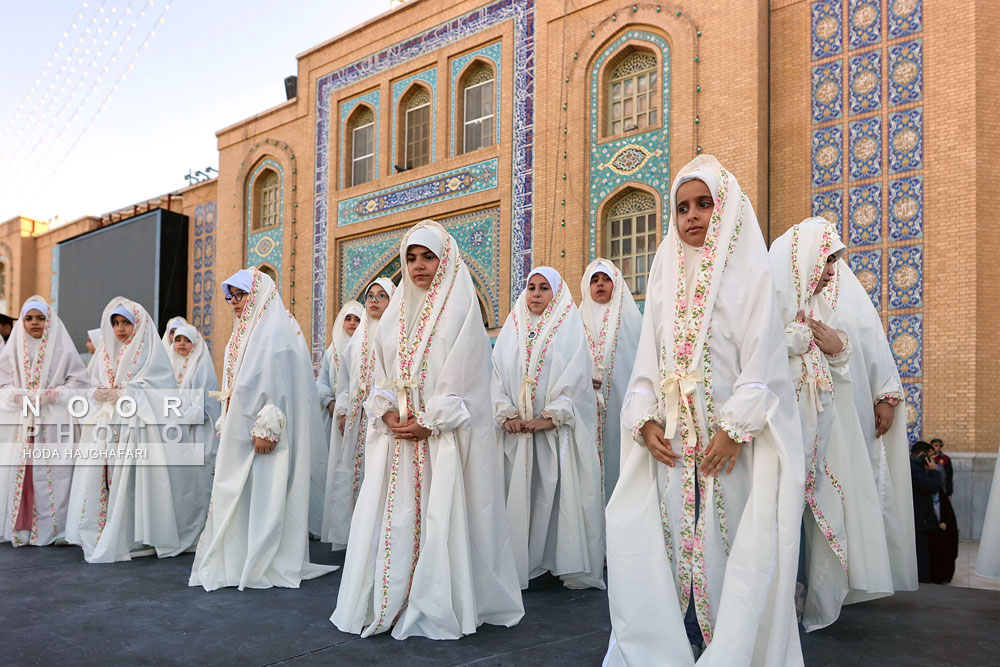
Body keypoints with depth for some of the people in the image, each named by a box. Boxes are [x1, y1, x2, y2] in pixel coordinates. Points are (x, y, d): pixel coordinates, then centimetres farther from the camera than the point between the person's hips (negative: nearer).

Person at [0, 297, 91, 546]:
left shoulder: (63, 348, 2)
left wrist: (52, 394, -11)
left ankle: (53, 528, 3)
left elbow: (80, 382, 1)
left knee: (53, 473, -4)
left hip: (54, 424, -3)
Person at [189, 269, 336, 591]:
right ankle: (234, 561, 19)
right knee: (234, 493, 11)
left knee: (263, 491, -3)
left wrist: (266, 428, -24)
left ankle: (266, 564, 6)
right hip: (238, 429, 9)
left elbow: (278, 383, -19)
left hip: (260, 431, -9)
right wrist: (225, 424, 18)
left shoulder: (273, 332, -11)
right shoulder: (242, 333, 17)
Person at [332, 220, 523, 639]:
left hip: (444, 436, -5)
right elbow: (382, 373, 14)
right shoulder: (396, 312, 15)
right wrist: (387, 413, -3)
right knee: (392, 515, 5)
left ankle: (437, 609, 6)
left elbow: (464, 377, -9)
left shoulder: (460, 309, -2)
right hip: (396, 433, 5)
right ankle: (386, 604, 14)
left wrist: (429, 422, -14)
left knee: (439, 517, -5)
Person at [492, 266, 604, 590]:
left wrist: (551, 417, -15)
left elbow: (576, 378, -5)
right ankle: (523, 564, 8)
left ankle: (569, 563, 3)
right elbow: (498, 376, 8)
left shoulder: (570, 329, 4)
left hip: (559, 428, -3)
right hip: (517, 430, 3)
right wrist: (507, 415, -7)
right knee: (520, 495, 1)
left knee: (561, 490, -5)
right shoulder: (512, 330, 15)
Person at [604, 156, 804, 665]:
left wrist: (734, 429, -16)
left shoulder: (749, 272, 1)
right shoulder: (665, 274, 14)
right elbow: (648, 359, 10)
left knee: (724, 542, -1)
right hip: (671, 436, 4)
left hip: (730, 434, -3)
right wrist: (644, 419, -3)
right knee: (671, 540, 3)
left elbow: (762, 360, -7)